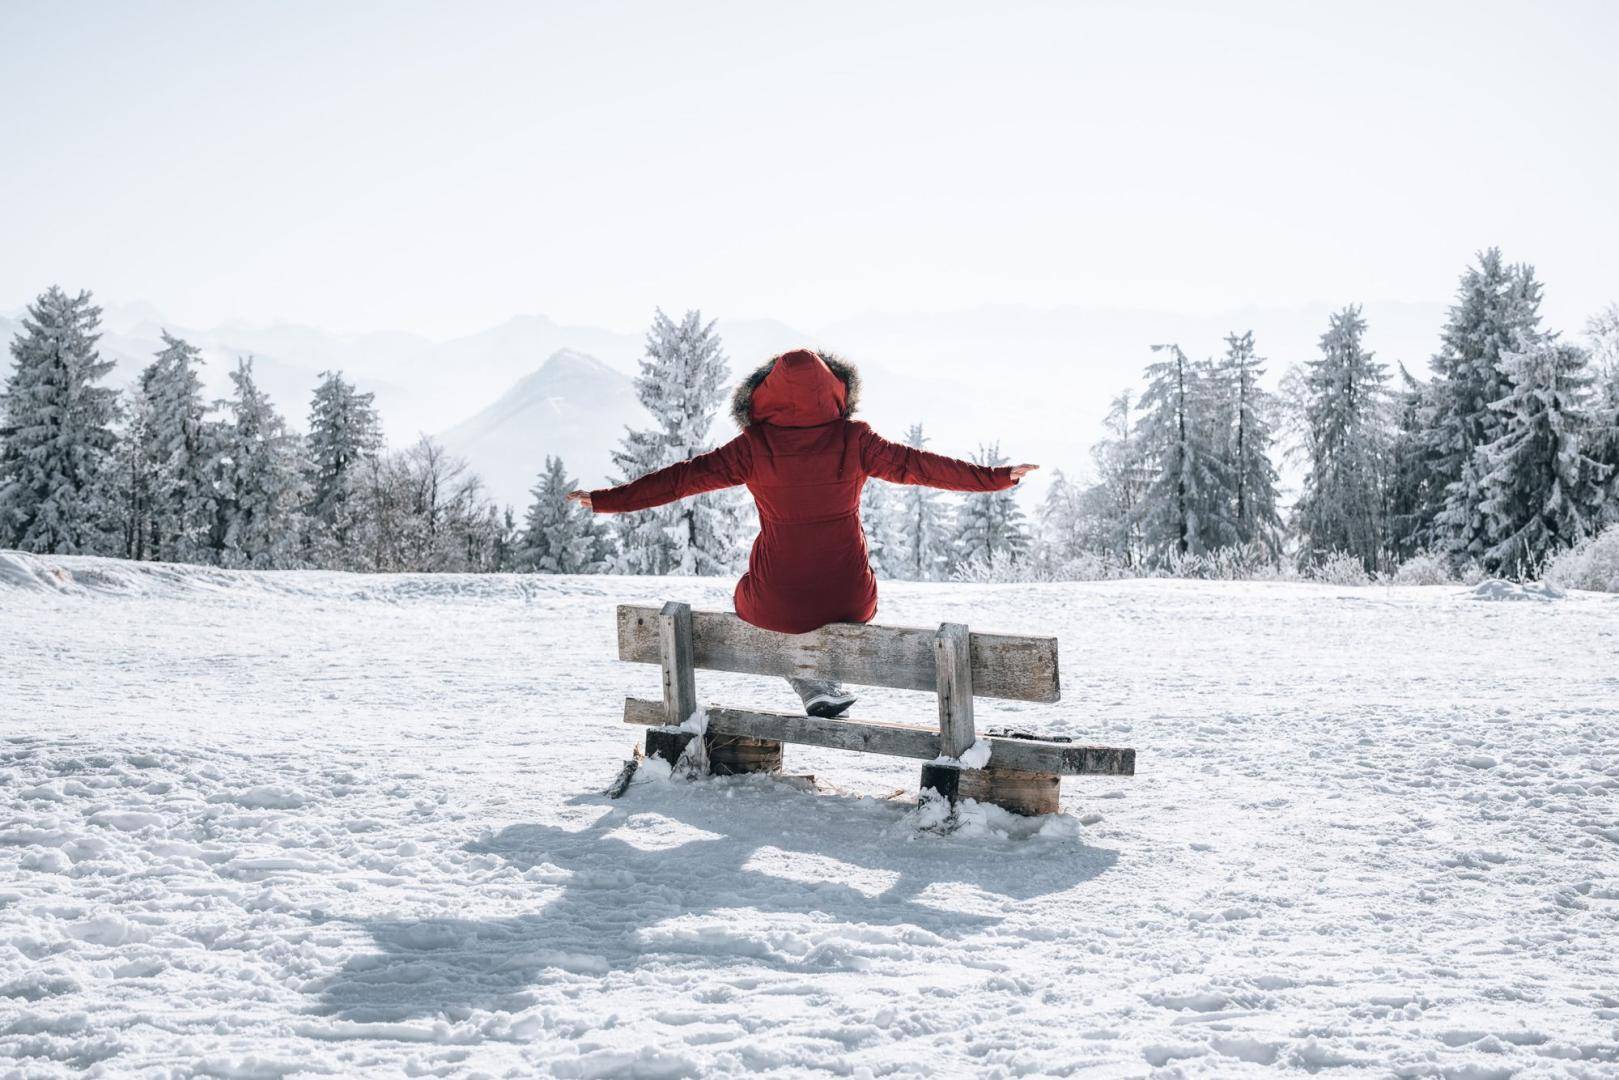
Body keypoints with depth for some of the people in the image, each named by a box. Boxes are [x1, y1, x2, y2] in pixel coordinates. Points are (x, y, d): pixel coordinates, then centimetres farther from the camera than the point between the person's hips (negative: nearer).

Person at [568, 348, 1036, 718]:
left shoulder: (755, 448, -9)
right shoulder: (853, 440, -7)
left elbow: (682, 478, -5)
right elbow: (918, 465, 1)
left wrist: (604, 500, 5)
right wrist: (998, 476, 13)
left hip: (777, 606, -1)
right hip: (850, 602, 1)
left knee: (748, 597, 34)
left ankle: (816, 690, 22)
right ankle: (825, 683, 36)